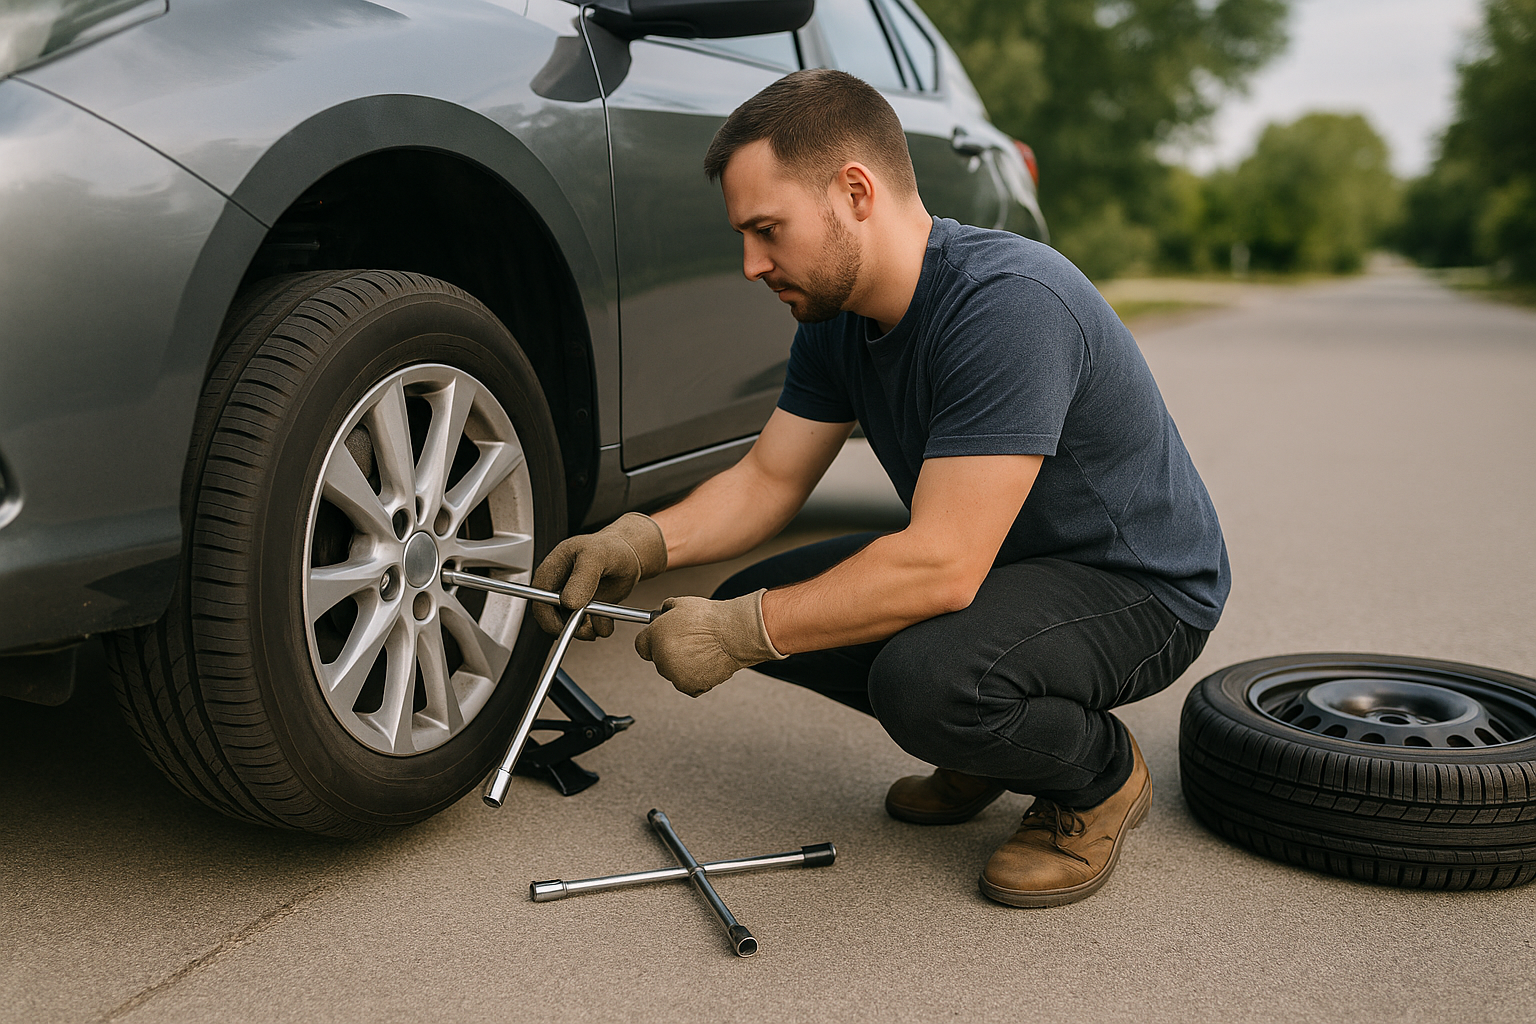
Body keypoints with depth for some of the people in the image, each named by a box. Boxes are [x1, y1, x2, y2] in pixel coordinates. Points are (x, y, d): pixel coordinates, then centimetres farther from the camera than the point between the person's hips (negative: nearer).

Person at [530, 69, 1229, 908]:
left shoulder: (1008, 304, -31)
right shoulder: (837, 316, -2)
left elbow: (942, 568, -35)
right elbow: (768, 479, 4)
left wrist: (739, 631, -28)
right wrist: (642, 542, -14)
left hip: (1138, 586, -8)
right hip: (991, 558, 8)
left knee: (925, 674, -36)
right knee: (756, 600, -3)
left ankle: (1100, 776, -2)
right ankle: (990, 739, 14)